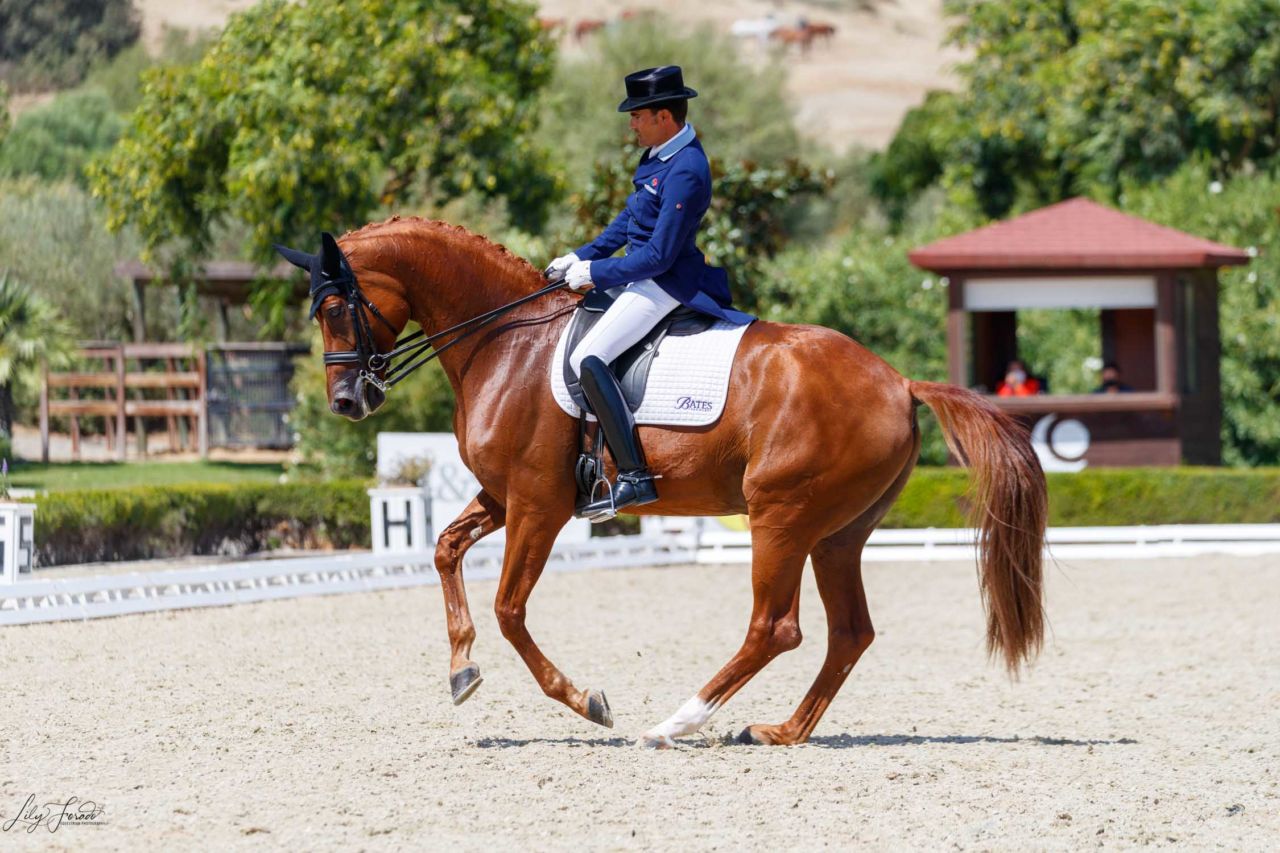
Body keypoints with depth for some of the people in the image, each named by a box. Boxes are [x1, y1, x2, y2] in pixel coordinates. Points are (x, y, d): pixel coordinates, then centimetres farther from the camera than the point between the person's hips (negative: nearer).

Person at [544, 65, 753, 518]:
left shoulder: (685, 172, -24)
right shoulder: (660, 155, 8)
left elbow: (659, 255, -24)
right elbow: (630, 220, 20)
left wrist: (596, 273, -16)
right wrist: (581, 257, 13)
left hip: (665, 283, -11)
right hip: (644, 275, 11)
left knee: (586, 358, -23)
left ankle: (634, 477, -25)